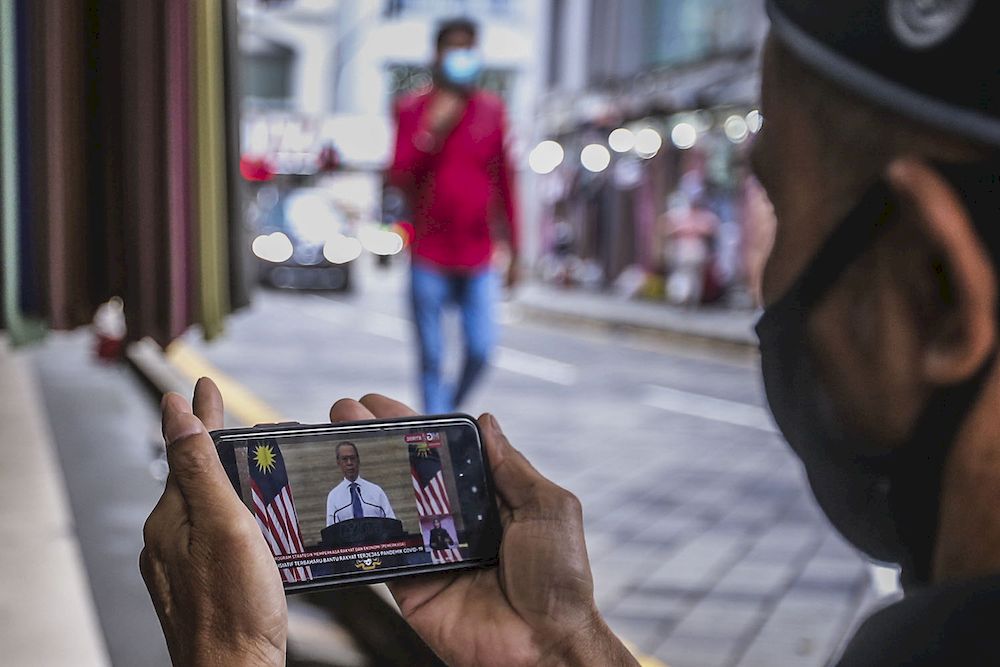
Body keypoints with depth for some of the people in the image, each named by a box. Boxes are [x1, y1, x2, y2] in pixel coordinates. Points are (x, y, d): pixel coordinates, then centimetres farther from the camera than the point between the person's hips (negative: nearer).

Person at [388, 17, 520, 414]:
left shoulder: (492, 110, 6)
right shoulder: (412, 109, 0)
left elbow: (505, 183, 10)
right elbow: (399, 179, -7)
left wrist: (514, 251, 10)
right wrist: (431, 132, -21)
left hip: (478, 261, 2)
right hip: (429, 258, -2)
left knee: (481, 351, -3)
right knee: (432, 359, 2)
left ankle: (452, 409, 25)